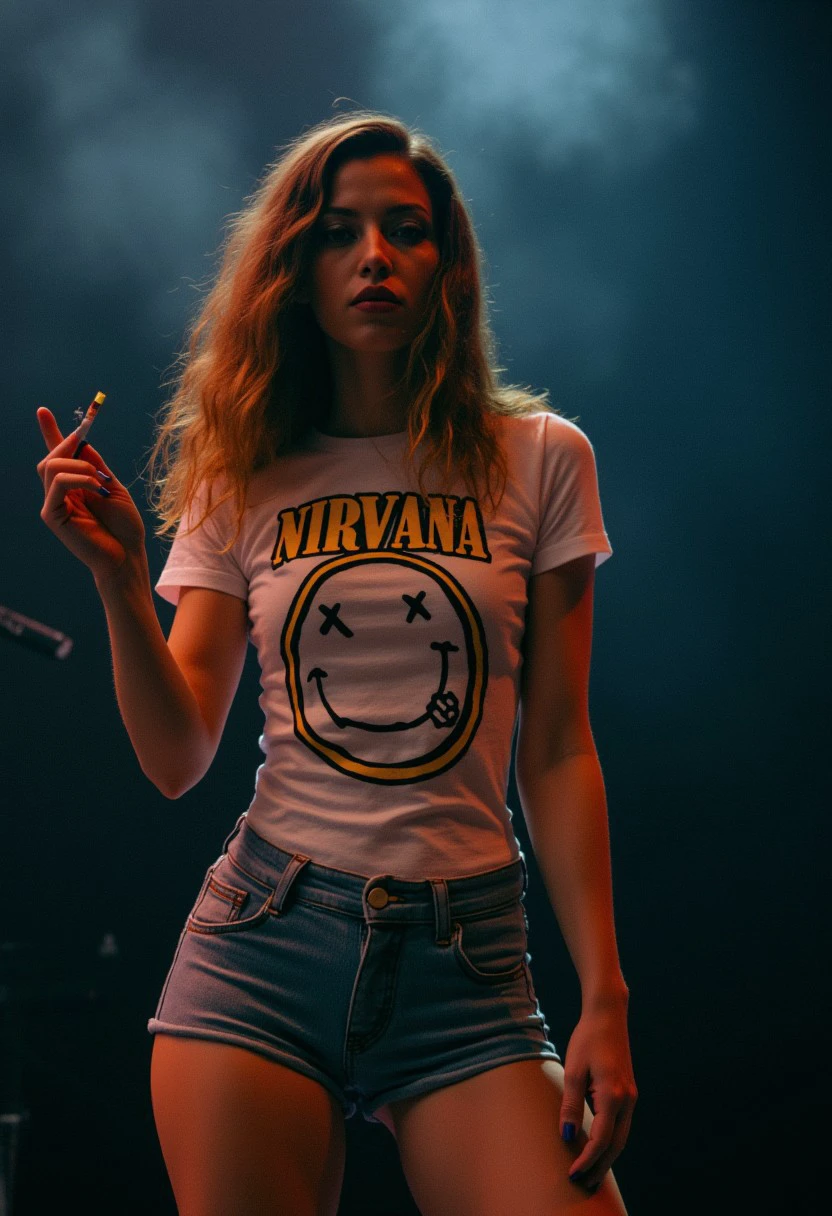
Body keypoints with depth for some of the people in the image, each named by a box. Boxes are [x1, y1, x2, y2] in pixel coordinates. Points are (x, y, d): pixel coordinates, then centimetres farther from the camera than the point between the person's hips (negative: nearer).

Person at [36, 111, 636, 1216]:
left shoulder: (539, 461, 5)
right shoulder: (242, 482, 8)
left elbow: (558, 750, 4)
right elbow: (177, 761, 4)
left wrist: (605, 996, -2)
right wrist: (120, 581, -10)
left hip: (467, 959, -1)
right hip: (261, 943, 1)